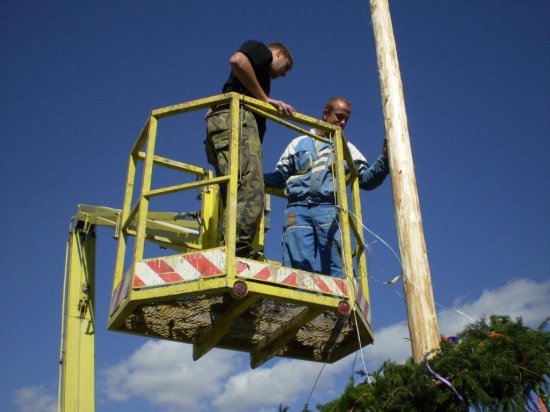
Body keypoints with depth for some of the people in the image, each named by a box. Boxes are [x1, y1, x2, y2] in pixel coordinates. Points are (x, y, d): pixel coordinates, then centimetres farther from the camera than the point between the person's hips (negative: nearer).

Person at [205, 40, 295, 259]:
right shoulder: (260, 49, 17)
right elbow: (237, 60, -8)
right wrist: (266, 99, -3)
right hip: (236, 117, -9)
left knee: (235, 197, -3)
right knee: (249, 191, -23)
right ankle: (238, 251, -35)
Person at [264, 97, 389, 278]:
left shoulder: (347, 148, 26)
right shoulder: (300, 143, 26)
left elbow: (366, 179, 14)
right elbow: (279, 177, 23)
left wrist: (384, 161, -3)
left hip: (329, 209, 0)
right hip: (298, 209, 0)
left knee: (338, 270, -12)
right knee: (297, 266, -12)